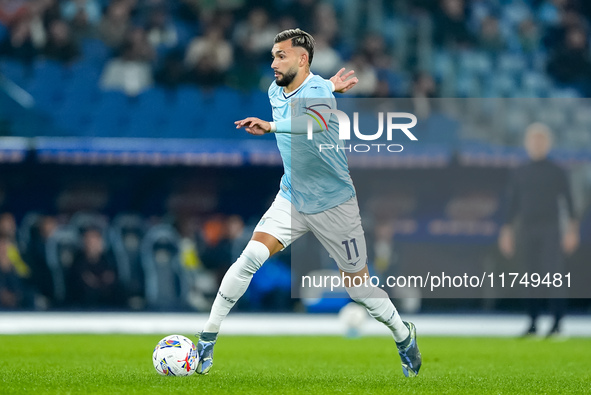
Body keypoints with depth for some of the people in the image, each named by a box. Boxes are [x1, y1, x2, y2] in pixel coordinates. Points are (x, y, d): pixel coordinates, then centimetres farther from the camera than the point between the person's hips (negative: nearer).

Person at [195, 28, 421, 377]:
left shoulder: (320, 90, -22)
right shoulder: (275, 92, 1)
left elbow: (315, 121, -45)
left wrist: (270, 126, -54)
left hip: (335, 203, -5)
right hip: (292, 198, 5)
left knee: (357, 284, 4)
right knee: (251, 257, -17)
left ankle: (405, 337, 30)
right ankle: (207, 342, -13)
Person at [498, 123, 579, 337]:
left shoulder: (557, 172, 3)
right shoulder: (520, 173, 11)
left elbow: (568, 201, 1)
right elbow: (512, 204, 15)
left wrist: (572, 228, -8)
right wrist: (507, 230, 9)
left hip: (550, 230, -3)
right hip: (527, 230, 3)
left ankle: (557, 323, -10)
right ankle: (532, 323, 7)